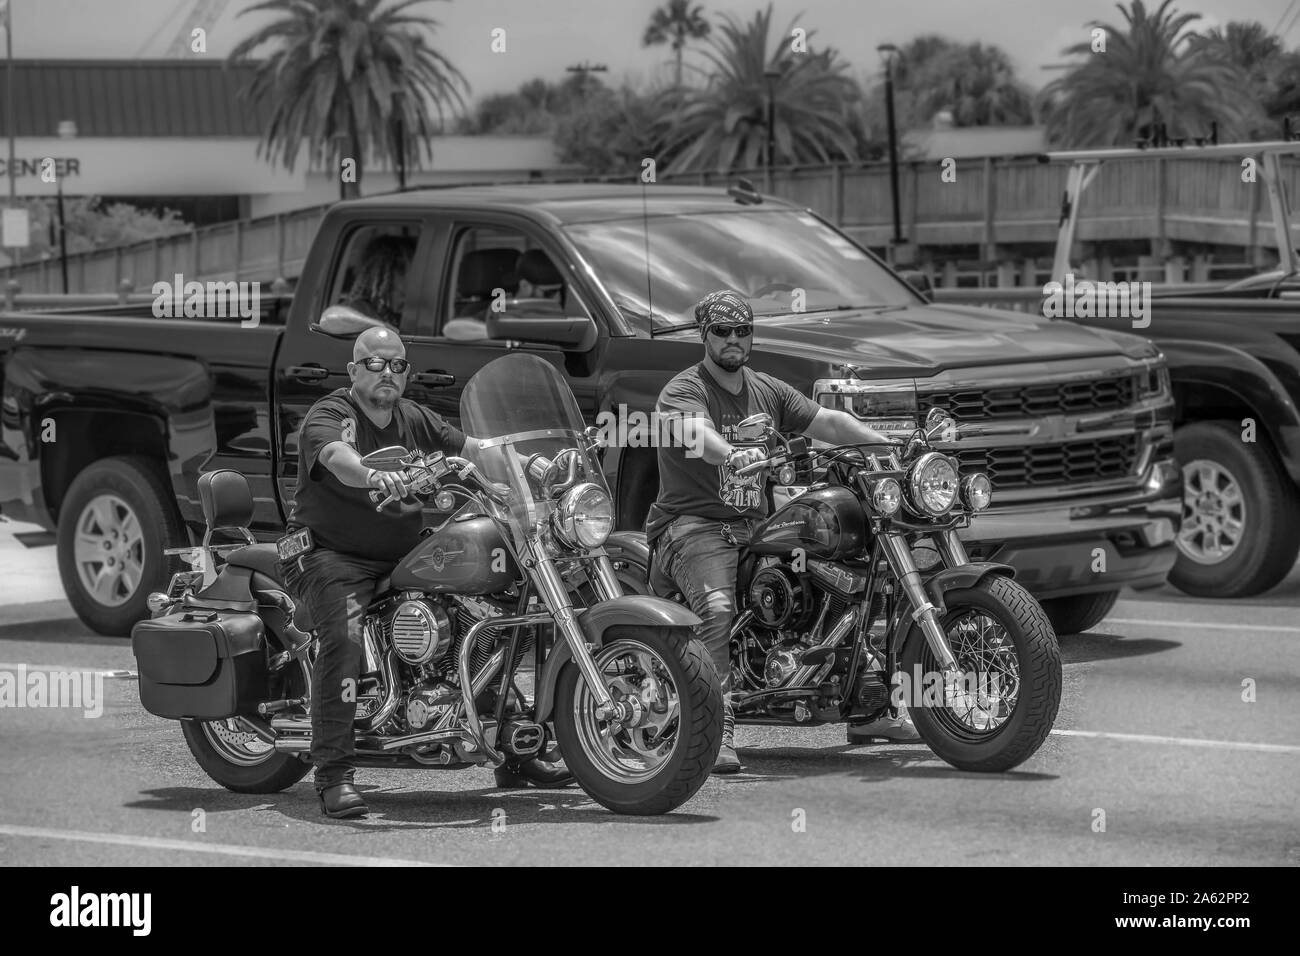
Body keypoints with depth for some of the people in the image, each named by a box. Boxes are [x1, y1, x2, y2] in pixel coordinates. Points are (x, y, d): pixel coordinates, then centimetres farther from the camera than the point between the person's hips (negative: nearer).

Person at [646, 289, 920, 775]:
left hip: (755, 528, 8)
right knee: (718, 610, -35)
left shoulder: (768, 392, 17)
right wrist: (731, 455, -51)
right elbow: (694, 431, -29)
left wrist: (890, 446, -7)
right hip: (693, 526, -7)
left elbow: (828, 421, 7)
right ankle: (719, 734, -40)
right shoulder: (682, 392, -6)